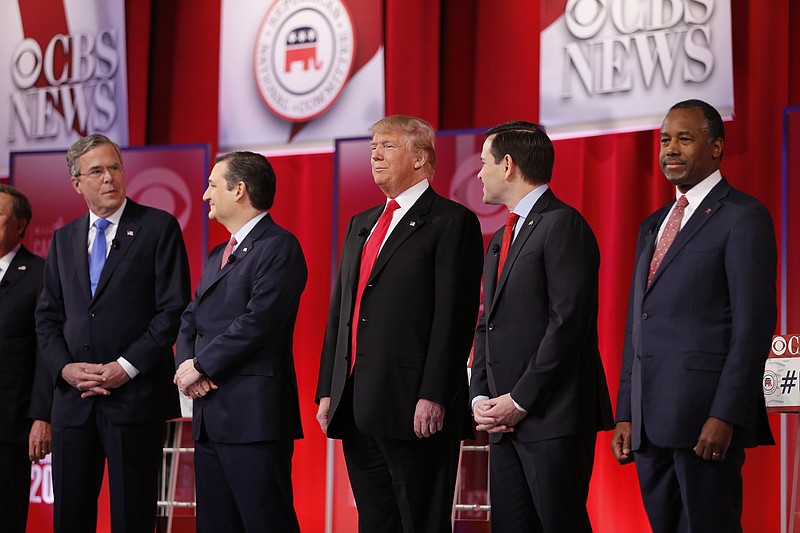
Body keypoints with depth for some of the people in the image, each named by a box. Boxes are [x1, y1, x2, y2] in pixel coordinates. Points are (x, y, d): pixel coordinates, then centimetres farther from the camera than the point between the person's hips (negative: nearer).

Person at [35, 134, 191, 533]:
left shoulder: (158, 227, 1)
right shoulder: (64, 240, 16)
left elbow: (174, 309, -6)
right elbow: (47, 317, 15)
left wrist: (128, 366, -13)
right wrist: (64, 367, -4)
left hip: (136, 394, -5)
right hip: (74, 398, 5)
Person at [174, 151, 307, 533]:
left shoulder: (279, 247, -8)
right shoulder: (218, 255, 22)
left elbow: (258, 322, -18)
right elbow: (190, 320, 18)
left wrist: (200, 366, -12)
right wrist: (188, 365, -2)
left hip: (254, 415, -9)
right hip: (210, 417, 9)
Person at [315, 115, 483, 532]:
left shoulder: (452, 222, -4)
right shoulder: (361, 224, 21)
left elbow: (454, 317, -12)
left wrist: (433, 397, -19)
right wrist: (327, 391, 14)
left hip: (414, 410, -8)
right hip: (357, 410, 8)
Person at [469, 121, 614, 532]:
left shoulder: (563, 225, -8)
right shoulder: (501, 239, 21)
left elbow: (568, 322, -16)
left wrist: (520, 401, -15)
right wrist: (481, 398, 6)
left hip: (554, 419, -9)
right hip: (506, 420, 9)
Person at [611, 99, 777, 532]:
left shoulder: (742, 217, -4)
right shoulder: (652, 226, 21)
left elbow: (753, 324, -11)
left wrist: (726, 416, -18)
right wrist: (625, 415, 13)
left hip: (707, 420, -7)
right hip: (650, 423, 7)